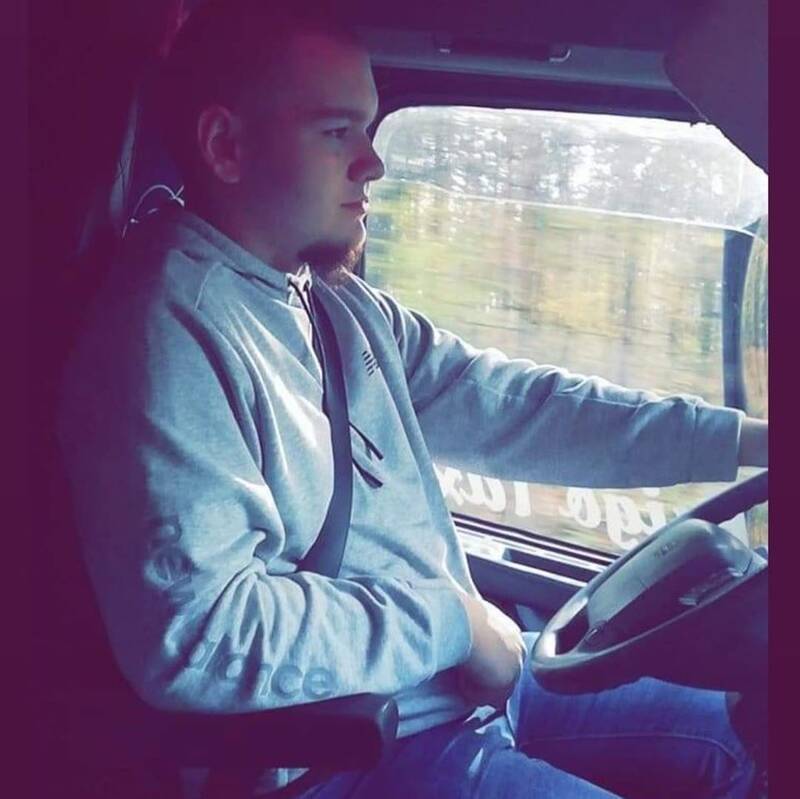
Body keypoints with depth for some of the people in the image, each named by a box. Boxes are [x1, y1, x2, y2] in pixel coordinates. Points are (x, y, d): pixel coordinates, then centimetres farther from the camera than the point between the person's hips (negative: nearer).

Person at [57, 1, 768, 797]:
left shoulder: (344, 307, 8)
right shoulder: (171, 334, -21)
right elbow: (193, 632, -30)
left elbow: (511, 406, 7)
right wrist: (453, 619, -19)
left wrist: (746, 437, 3)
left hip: (471, 683, 9)